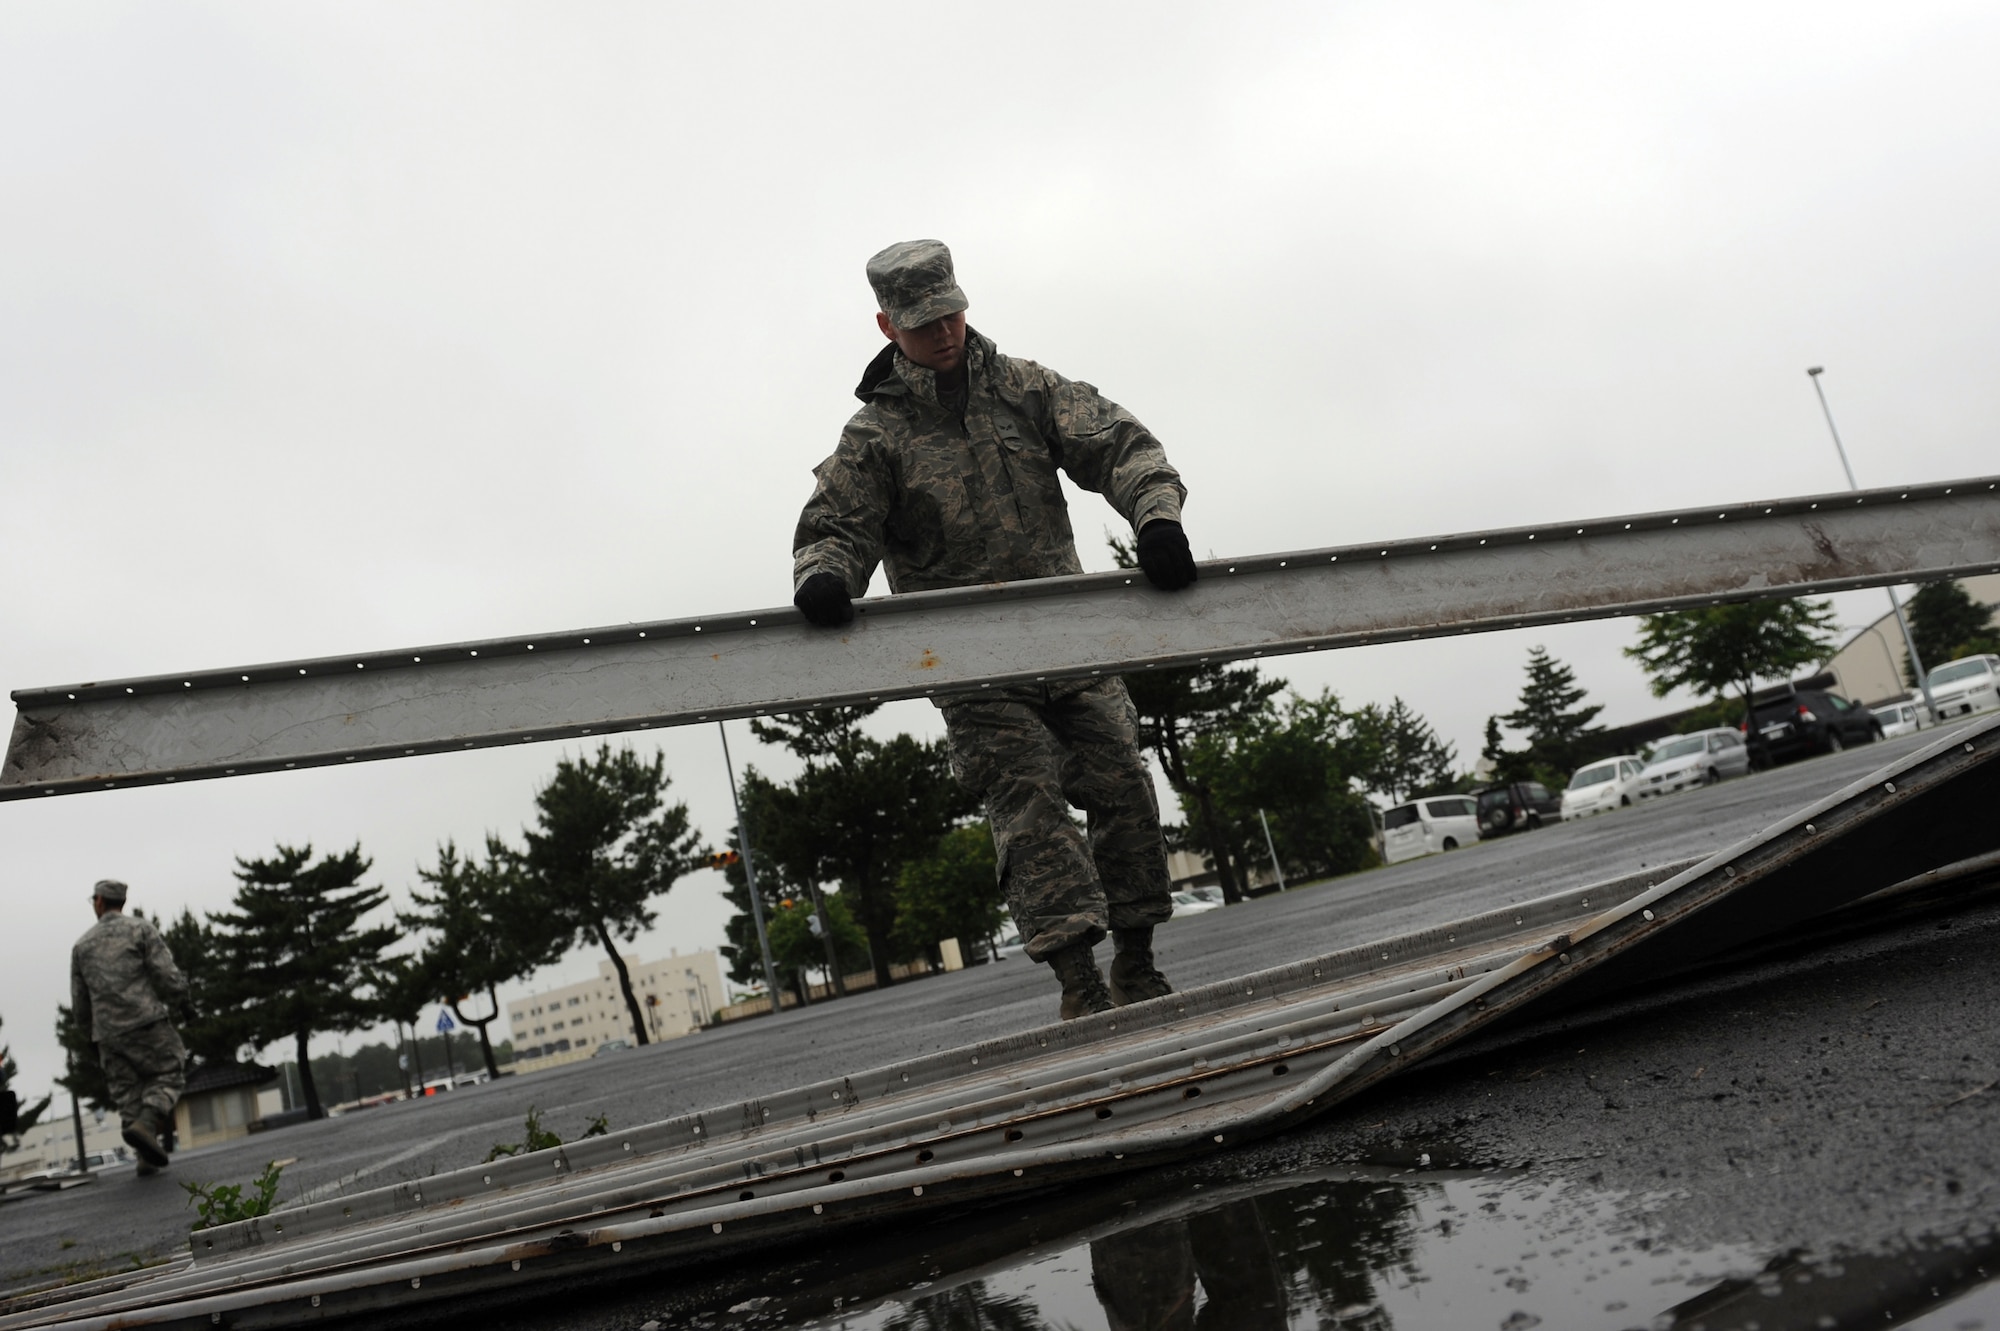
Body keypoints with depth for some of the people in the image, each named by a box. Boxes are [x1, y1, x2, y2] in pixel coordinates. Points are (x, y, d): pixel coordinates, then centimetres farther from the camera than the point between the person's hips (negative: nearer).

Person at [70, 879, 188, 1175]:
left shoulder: (82, 944, 15)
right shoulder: (140, 929, 2)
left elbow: (79, 1003, 16)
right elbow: (167, 975, -7)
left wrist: (93, 1030, 31)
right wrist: (179, 999, 13)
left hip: (108, 1033, 4)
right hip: (146, 1022, -4)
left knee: (128, 1093, 8)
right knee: (169, 1073, 4)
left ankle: (147, 1157, 1)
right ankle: (147, 1123, -22)